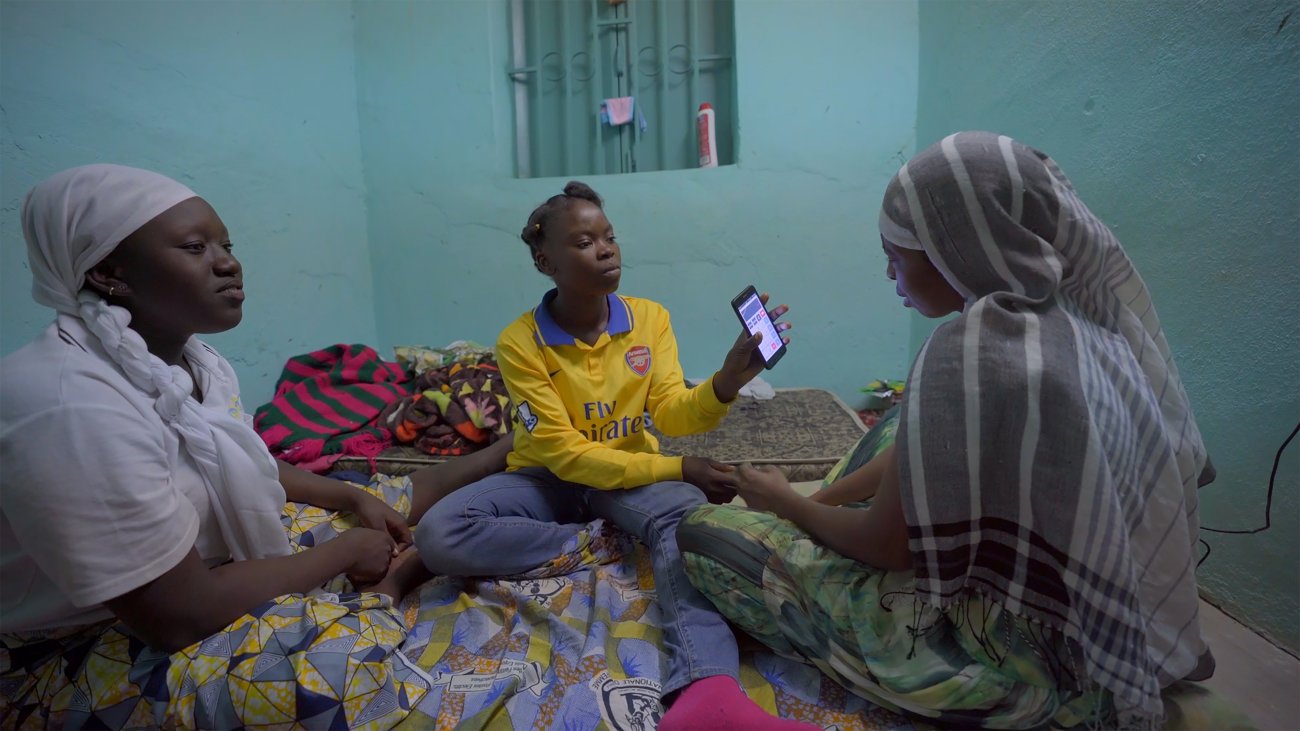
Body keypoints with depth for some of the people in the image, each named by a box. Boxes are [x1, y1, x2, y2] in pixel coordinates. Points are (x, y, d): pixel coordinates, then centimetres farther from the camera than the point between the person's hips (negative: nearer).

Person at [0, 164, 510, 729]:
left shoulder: (191, 361, -2)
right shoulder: (73, 408, -31)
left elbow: (246, 468, 15)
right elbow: (181, 616, -29)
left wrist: (355, 499, 3)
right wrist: (348, 551, -18)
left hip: (196, 567, 9)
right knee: (350, 661, -30)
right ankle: (386, 586, -4)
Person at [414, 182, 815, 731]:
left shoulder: (649, 318, -5)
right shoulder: (520, 342, -15)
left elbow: (672, 414, -14)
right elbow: (565, 454, -19)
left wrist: (726, 383, -36)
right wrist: (678, 469, -25)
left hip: (632, 472, 1)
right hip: (547, 479, 0)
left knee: (684, 513, -35)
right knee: (438, 536, -27)